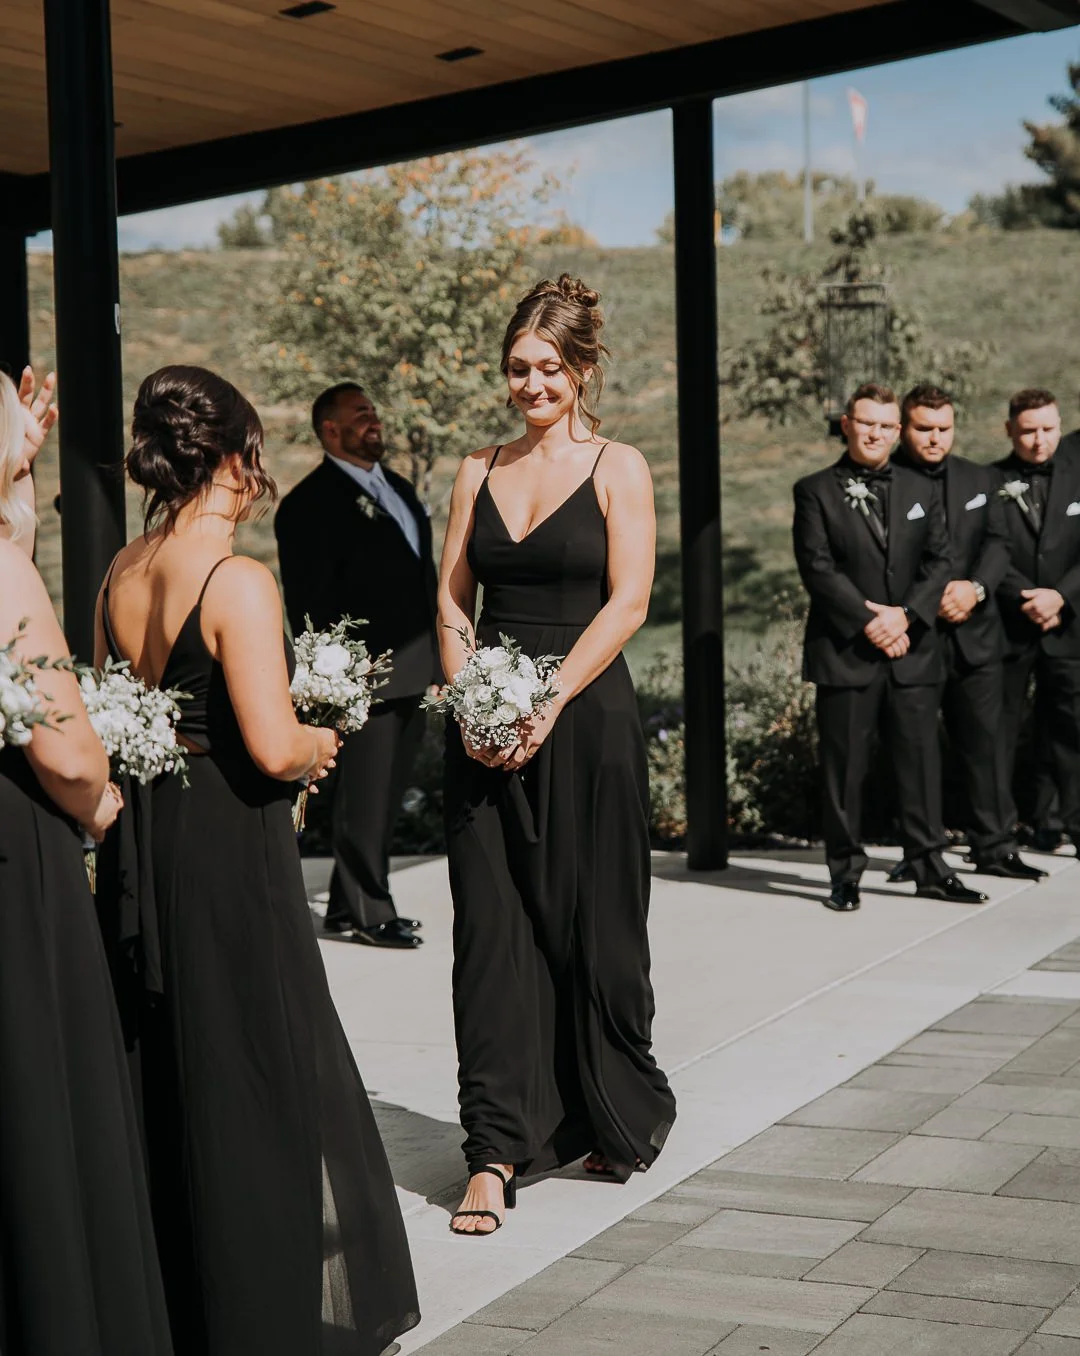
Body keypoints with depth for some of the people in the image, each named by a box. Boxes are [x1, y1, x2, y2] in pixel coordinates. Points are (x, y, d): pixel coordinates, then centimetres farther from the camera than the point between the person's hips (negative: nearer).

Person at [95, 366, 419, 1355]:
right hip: (230, 850, -7)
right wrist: (323, 741, -1)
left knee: (164, 1072, 18)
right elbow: (273, 748, -21)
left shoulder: (119, 575, 5)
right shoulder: (236, 582, -18)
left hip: (143, 840, 8)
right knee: (258, 1078, 5)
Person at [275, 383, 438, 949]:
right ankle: (367, 914, 7)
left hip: (410, 676, 9)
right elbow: (308, 601, -11)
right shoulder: (311, 503, -7)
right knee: (364, 800, -3)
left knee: (385, 796, 13)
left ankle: (347, 906, 23)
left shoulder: (399, 489, 20)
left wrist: (437, 657, 19)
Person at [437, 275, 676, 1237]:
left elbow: (627, 602, -8)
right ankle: (499, 1147, 5)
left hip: (585, 719, -3)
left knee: (591, 928, 5)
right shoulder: (479, 473, 12)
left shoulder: (618, 469, -1)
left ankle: (623, 1117, 26)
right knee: (492, 932, 0)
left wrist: (546, 704, -14)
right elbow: (452, 599, 9)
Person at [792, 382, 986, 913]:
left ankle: (929, 866, 13)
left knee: (921, 760, 4)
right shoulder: (815, 491, 3)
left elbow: (939, 563, 7)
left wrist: (905, 615, -9)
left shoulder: (922, 491, 14)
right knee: (844, 767, 0)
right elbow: (817, 567, -6)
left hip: (912, 648, 3)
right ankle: (845, 873, 8)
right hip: (845, 651, -3)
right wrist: (867, 621, -13)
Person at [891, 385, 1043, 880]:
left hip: (974, 633, 4)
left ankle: (995, 847, 14)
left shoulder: (980, 479, 13)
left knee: (985, 740, 5)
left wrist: (975, 587, -12)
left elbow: (997, 542, 5)